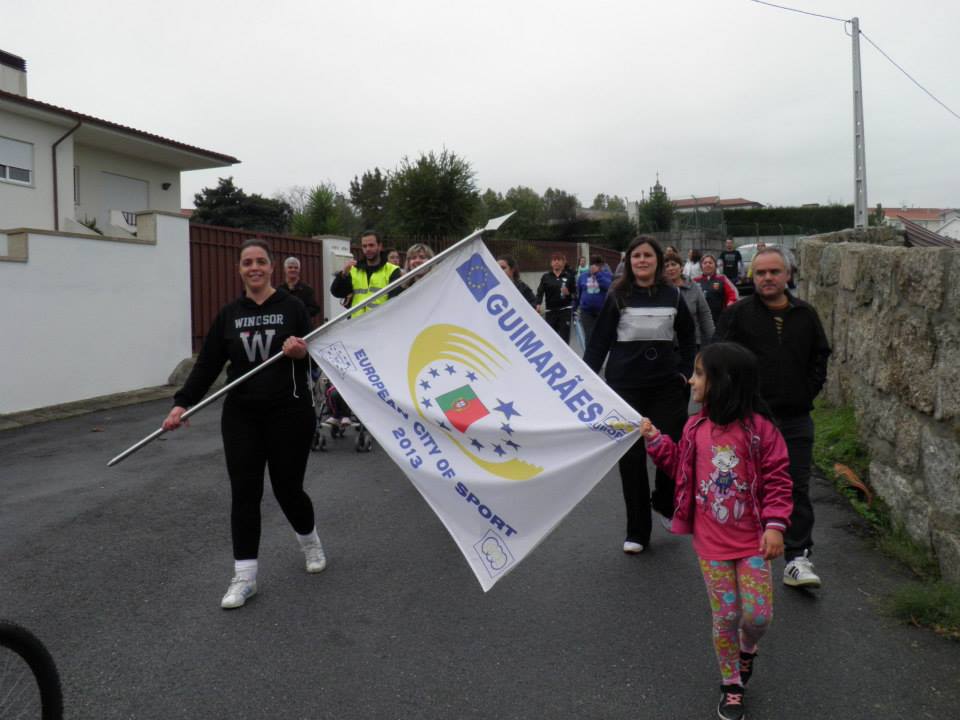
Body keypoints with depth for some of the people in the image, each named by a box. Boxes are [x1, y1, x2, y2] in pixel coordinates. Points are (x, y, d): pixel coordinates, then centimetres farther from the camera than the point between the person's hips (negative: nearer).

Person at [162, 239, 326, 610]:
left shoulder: (292, 307, -1)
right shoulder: (229, 314, 7)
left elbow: (315, 357, 0)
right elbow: (207, 364, 3)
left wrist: (301, 352, -23)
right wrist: (182, 403, -8)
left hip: (289, 413, -2)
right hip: (241, 416, 3)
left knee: (288, 488, 6)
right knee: (244, 493, 1)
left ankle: (309, 541, 38)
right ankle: (244, 577, 11)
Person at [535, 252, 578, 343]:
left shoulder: (569, 276, 3)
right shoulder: (545, 277, 5)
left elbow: (575, 294, 4)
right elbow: (540, 292, -3)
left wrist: (568, 293, -17)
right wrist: (538, 304, -19)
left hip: (565, 310, -1)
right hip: (550, 310, 1)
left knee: (564, 337, -4)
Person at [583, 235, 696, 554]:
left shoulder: (672, 295, 4)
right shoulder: (617, 296, -2)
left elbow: (687, 336, 17)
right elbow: (599, 340, -2)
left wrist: (684, 371, 9)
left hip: (667, 387, 2)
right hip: (626, 387, -1)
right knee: (631, 458, 3)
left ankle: (665, 501, 33)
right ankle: (636, 532, 16)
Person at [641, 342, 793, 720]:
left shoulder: (759, 427, -11)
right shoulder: (695, 428, 1)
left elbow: (776, 479, -8)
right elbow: (681, 468, 14)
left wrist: (775, 524, -14)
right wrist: (656, 440, 6)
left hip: (752, 539, -2)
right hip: (711, 543, 3)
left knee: (758, 615, 0)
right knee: (725, 617, 7)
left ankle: (747, 648, 36)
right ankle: (731, 685, 27)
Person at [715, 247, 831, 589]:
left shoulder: (806, 315, 7)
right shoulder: (737, 314, -4)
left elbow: (820, 356, 17)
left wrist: (809, 391, 6)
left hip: (795, 418, 3)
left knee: (798, 489, 3)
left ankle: (797, 559, 10)